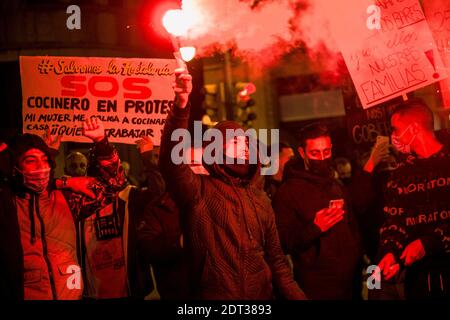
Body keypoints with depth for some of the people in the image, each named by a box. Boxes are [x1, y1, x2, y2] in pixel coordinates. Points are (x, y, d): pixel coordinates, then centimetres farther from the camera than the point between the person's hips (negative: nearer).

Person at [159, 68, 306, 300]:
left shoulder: (259, 199, 12)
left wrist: (296, 296, 3)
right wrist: (181, 105, -37)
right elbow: (172, 159, -24)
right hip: (213, 295, -5)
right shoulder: (199, 191, -4)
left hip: (261, 297, 5)